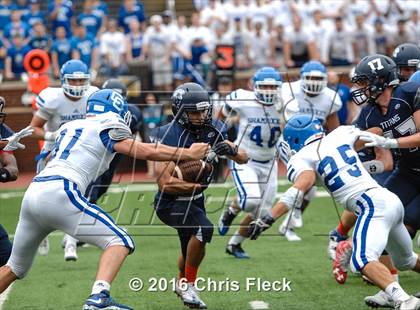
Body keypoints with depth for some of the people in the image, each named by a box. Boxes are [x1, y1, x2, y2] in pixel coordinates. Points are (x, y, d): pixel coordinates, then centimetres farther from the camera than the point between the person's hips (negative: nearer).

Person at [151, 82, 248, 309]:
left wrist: (231, 150, -25)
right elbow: (165, 183, -29)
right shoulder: (170, 136, -25)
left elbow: (244, 159, -4)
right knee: (203, 229, -32)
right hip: (171, 202, -7)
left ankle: (182, 283, 57)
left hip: (195, 199, 7)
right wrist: (197, 185, -32)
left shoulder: (211, 129, -7)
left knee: (191, 249, 25)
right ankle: (188, 285, -12)